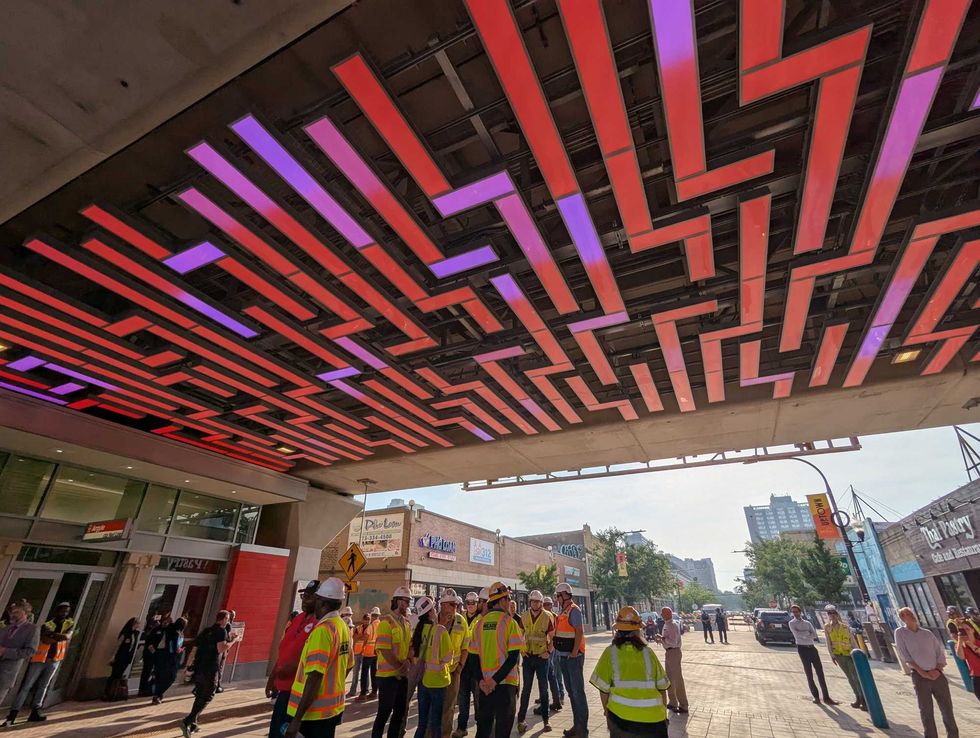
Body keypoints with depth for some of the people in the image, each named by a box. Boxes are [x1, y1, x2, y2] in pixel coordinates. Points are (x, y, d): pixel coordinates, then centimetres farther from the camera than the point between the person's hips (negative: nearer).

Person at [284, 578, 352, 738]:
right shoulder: (343, 627, 4)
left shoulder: (322, 630, -21)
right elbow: (348, 666, 13)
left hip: (314, 713, -7)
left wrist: (296, 719, -20)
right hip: (333, 707, 7)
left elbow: (315, 677, -25)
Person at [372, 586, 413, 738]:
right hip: (389, 674, -7)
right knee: (384, 712, 2)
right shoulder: (386, 622, -16)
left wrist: (406, 662, -9)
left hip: (403, 675, 7)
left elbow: (409, 645, 10)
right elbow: (384, 650, -19)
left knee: (401, 711, 15)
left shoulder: (407, 623, 8)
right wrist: (399, 668, -15)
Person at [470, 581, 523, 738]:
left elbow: (474, 654, 3)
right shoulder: (509, 621, -10)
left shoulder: (481, 622, 4)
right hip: (505, 683, -5)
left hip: (485, 683, 5)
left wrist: (482, 680, -3)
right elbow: (514, 656, -16)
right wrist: (496, 680, -15)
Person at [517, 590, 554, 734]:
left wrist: (549, 652, -10)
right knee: (526, 688, 8)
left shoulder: (547, 617, -9)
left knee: (543, 689, 9)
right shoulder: (524, 616, -2)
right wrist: (521, 650, -1)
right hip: (528, 657, 2)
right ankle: (521, 720, 17)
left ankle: (545, 720, 22)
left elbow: (553, 638, -2)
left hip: (542, 657, -1)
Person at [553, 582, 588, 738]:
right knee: (571, 691, 16)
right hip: (563, 656, 9)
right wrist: (552, 645, 11)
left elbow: (579, 632, -20)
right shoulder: (562, 612, 12)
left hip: (573, 657, -9)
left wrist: (574, 653, -20)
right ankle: (577, 724, 27)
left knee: (578, 692, -3)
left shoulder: (574, 610, -14)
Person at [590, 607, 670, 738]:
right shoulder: (648, 652, 0)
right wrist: (663, 712, 25)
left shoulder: (611, 652, -4)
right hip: (652, 715, 1)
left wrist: (606, 711, 17)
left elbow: (603, 688, 0)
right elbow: (662, 687, 8)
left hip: (621, 714, -1)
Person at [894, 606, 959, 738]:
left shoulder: (927, 633, 8)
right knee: (926, 711, 4)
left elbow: (941, 653, 8)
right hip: (920, 677, -3)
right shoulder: (900, 632, -3)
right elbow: (905, 656, -6)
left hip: (937, 675, 3)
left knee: (947, 708, 9)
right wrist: (922, 672, -12)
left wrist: (937, 670, -7)